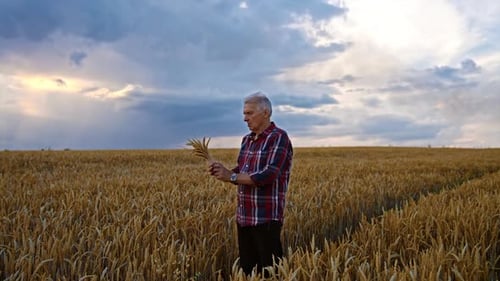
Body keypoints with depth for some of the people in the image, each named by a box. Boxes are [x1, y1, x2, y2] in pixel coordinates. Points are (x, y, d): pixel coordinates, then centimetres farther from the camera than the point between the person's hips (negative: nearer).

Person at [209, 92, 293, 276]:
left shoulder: (279, 138, -11)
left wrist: (231, 176, -18)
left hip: (267, 218, -8)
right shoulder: (247, 140, 13)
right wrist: (222, 171, -5)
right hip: (244, 217, 8)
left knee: (270, 271, 0)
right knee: (247, 269, 14)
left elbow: (267, 176, -21)